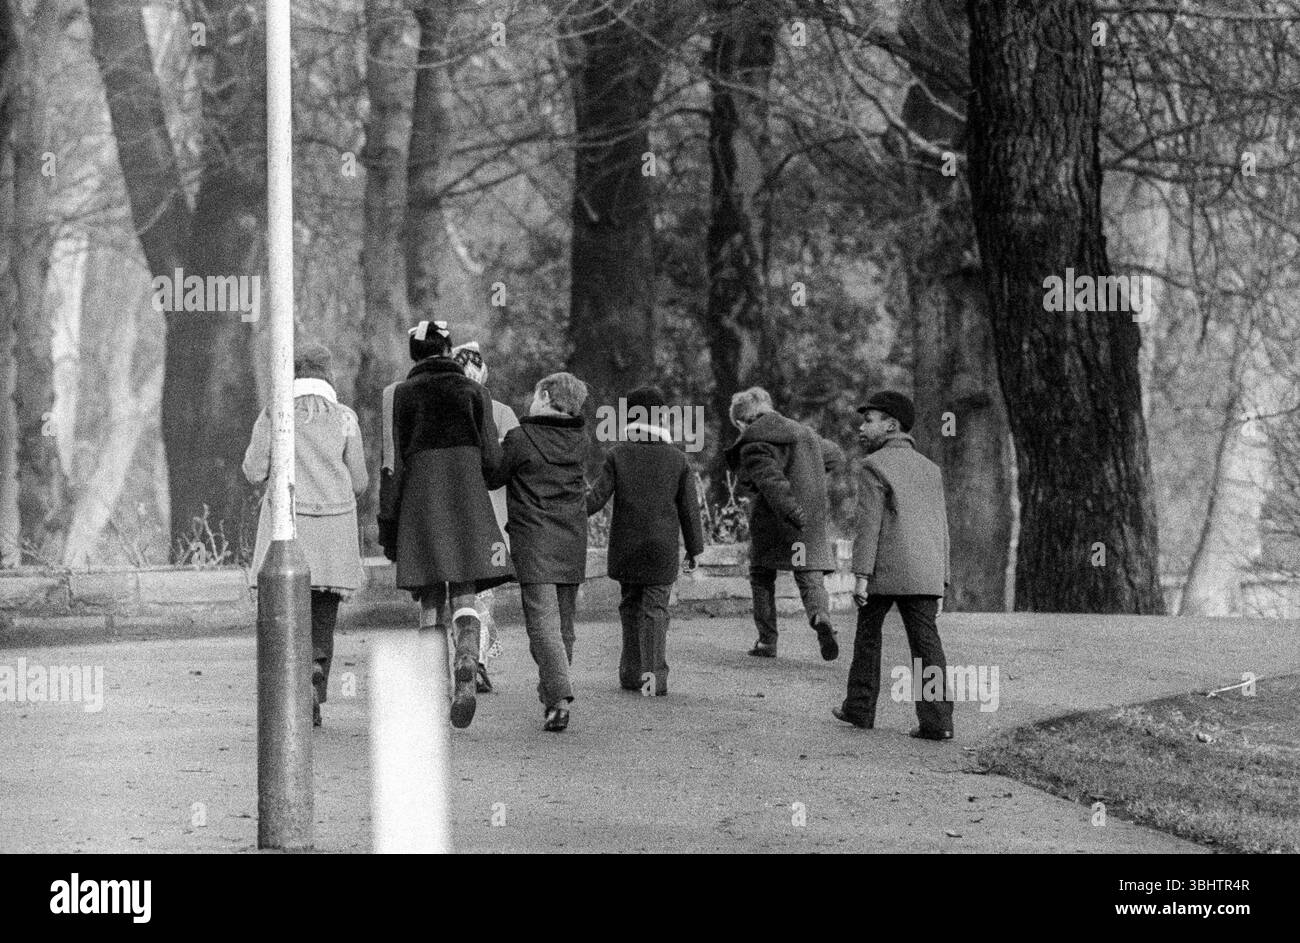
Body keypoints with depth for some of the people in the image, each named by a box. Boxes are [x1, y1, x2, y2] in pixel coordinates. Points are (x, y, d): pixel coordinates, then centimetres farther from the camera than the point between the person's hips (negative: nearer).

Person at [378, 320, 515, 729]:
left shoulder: (403, 394, 2)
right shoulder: (474, 392, 6)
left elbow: (393, 464, -2)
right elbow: (492, 459, 2)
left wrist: (387, 526, 1)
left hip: (420, 502, -1)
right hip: (468, 503, 1)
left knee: (431, 600, 6)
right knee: (464, 596, 2)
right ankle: (466, 671, -22)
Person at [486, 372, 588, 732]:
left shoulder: (520, 439, -11)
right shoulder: (579, 439, 4)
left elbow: (492, 477, -2)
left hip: (533, 543, -5)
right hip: (572, 541, 5)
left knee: (543, 623, -9)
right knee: (563, 624, 14)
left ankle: (559, 697, -22)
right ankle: (552, 692, 21)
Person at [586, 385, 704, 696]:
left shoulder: (618, 455, -2)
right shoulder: (677, 459, 1)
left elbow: (596, 498, -7)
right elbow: (689, 508, 3)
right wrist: (694, 548, 10)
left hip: (625, 549, 1)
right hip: (662, 549, -1)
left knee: (630, 607, 13)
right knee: (655, 611, 1)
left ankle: (630, 675, 14)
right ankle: (655, 677, -11)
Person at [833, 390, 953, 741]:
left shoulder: (875, 466, -4)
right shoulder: (930, 468, 15)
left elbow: (869, 524, -12)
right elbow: (941, 529, 16)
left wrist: (860, 576, -13)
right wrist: (941, 582, 19)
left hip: (883, 572, -5)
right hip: (925, 575, 5)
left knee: (868, 636, 12)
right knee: (925, 643, 0)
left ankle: (860, 708, 20)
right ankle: (937, 721, -9)